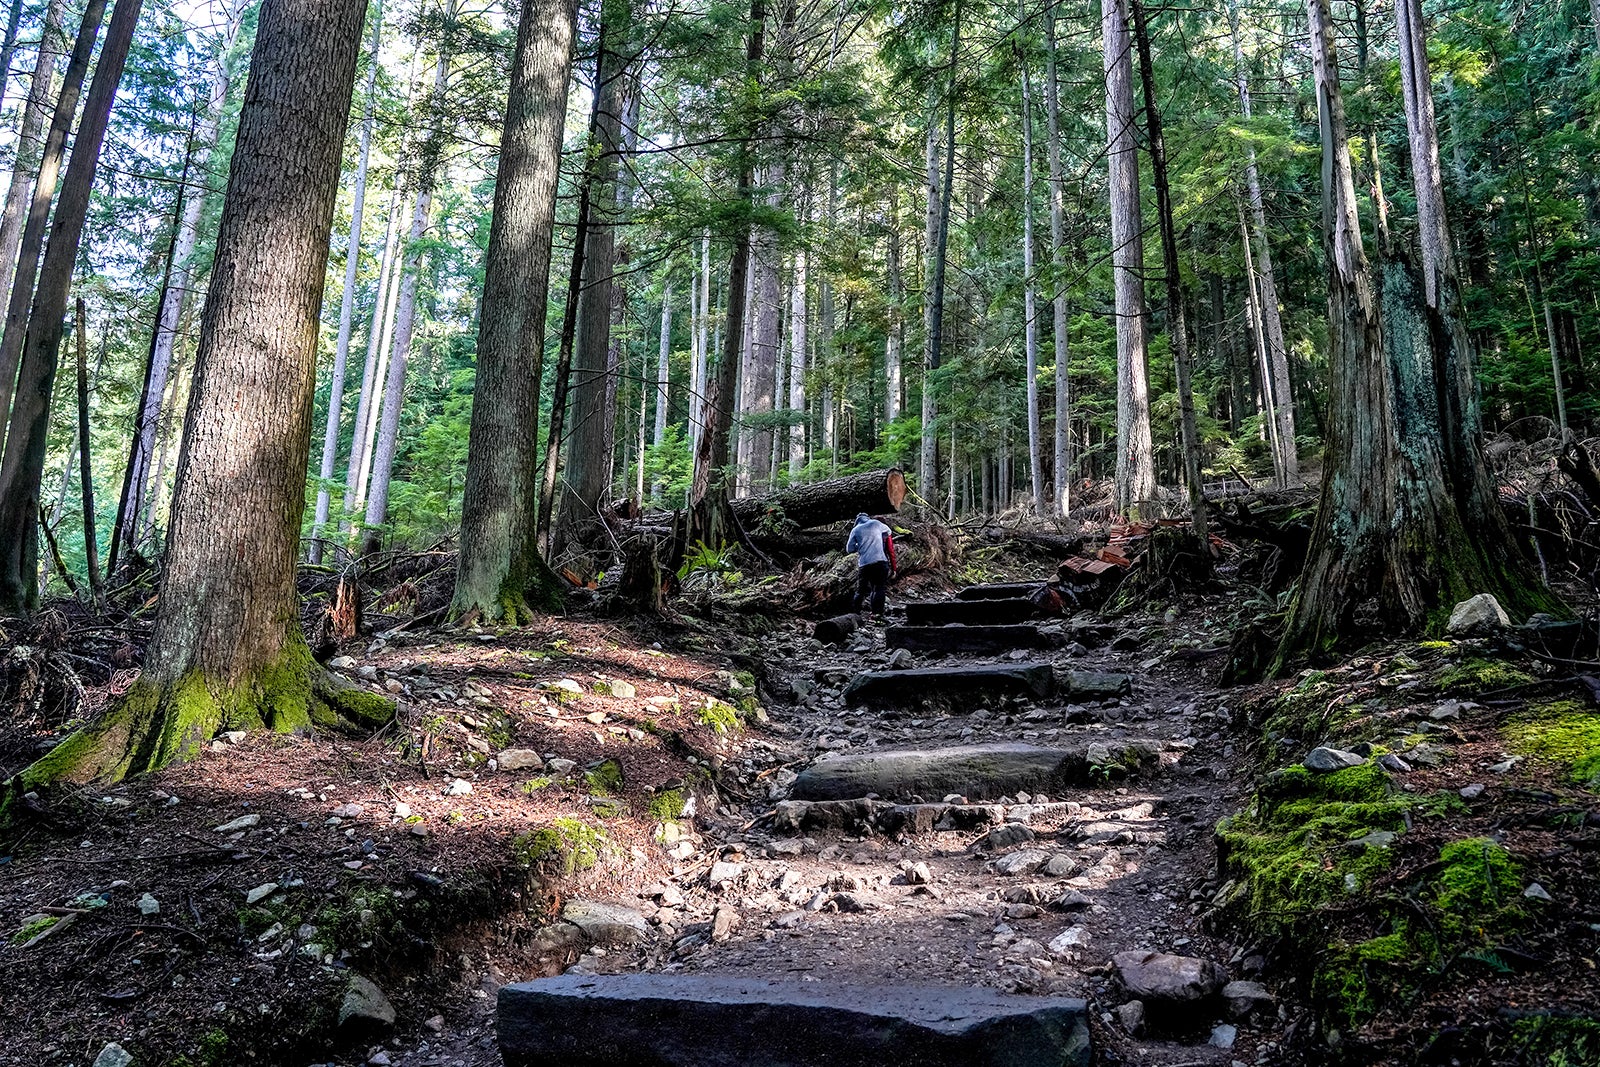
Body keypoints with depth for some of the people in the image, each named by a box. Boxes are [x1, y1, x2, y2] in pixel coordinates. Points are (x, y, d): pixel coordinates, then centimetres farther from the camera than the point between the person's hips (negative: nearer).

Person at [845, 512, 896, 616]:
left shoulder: (855, 530, 12)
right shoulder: (875, 524, 9)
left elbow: (849, 549, 10)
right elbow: (888, 531, 27)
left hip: (863, 564, 2)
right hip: (880, 561, -2)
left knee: (860, 591, 11)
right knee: (880, 588, -4)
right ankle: (877, 613, -15)